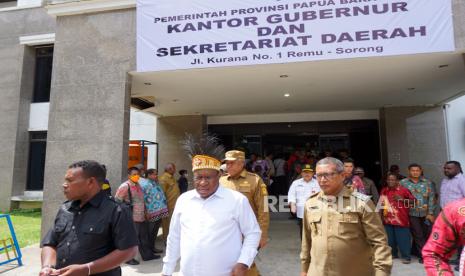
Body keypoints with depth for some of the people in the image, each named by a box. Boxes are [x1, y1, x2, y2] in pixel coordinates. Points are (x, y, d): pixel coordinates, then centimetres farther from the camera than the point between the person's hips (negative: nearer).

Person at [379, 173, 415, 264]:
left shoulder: (403, 190, -6)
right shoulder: (384, 190, 8)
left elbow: (413, 201, -3)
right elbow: (381, 204, 16)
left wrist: (402, 199, -16)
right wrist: (381, 215, 13)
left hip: (401, 219, -4)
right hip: (387, 219, 5)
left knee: (403, 239, 1)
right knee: (390, 239, 12)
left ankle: (406, 256, 12)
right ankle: (393, 254, 27)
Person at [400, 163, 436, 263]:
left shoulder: (427, 182, 5)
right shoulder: (403, 183, -1)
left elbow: (431, 198, 2)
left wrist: (431, 213, -3)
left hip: (426, 213, 2)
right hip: (412, 214, -2)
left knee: (428, 234, 8)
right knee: (418, 235, 1)